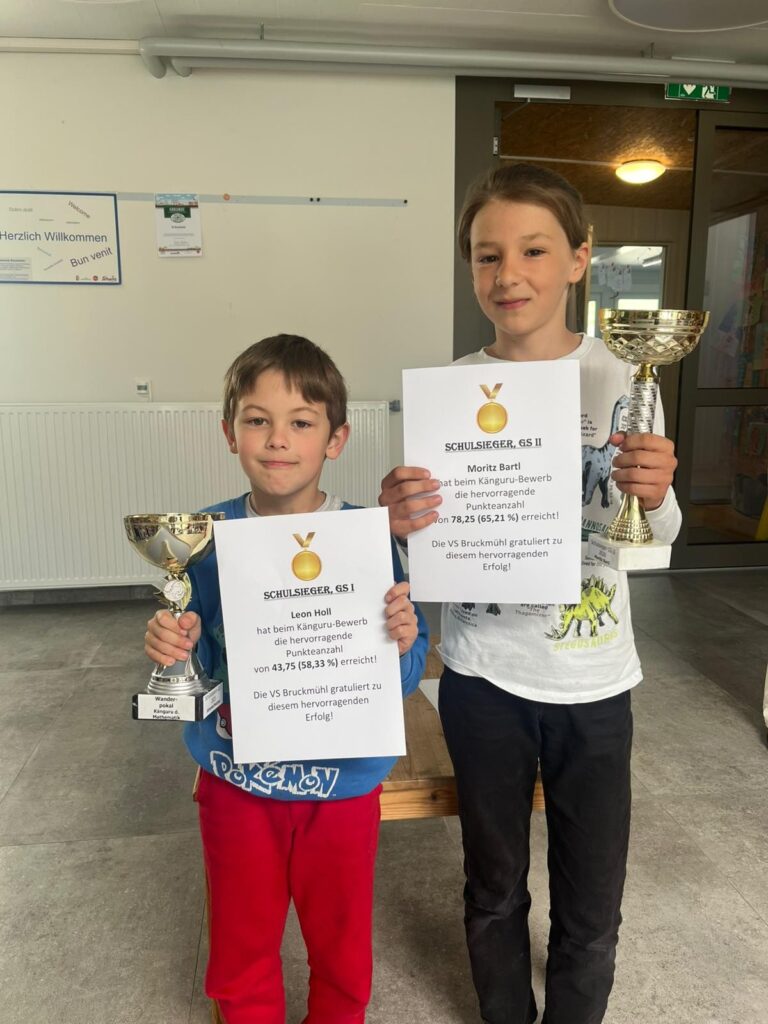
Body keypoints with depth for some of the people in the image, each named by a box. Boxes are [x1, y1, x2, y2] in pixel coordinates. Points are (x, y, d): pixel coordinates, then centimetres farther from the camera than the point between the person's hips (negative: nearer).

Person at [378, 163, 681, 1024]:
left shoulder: (619, 380, -6)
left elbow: (653, 537, -11)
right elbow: (434, 545, -1)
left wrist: (653, 496, -33)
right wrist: (401, 522, -24)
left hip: (592, 680, 0)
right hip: (483, 673, 1)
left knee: (590, 902, 16)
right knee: (495, 887, 20)